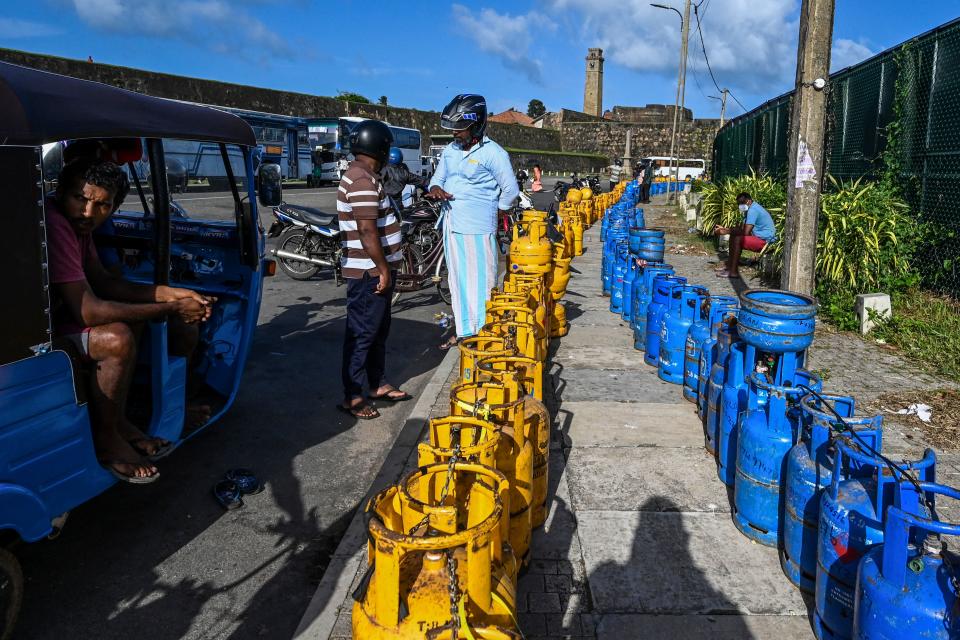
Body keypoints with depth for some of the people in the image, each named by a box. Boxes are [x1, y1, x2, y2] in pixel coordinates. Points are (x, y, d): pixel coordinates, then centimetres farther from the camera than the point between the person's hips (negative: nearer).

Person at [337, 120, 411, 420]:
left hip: (374, 270, 11)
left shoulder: (362, 176, 14)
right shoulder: (363, 181, -20)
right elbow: (367, 231, -24)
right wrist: (383, 269, -20)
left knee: (379, 330, 18)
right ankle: (352, 397, 5)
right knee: (362, 334, -3)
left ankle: (378, 384, 30)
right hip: (369, 272, -11)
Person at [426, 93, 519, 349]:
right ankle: (463, 330, 23)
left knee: (480, 281, -3)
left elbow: (510, 191, -7)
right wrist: (436, 189, -5)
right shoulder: (450, 150, 11)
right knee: (458, 280, 13)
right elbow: (437, 179, 18)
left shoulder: (493, 153, -10)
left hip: (478, 229, -7)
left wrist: (494, 215, 2)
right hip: (452, 225, 7)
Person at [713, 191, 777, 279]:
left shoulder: (753, 210, -20)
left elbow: (745, 232, -26)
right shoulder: (750, 209, 13)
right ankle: (729, 267, 7)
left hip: (765, 241, -11)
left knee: (737, 239, -24)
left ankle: (733, 272, -20)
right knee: (734, 235, 11)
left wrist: (727, 231, -18)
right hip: (759, 236, 11)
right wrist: (725, 229, 1)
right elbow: (741, 228, 13)